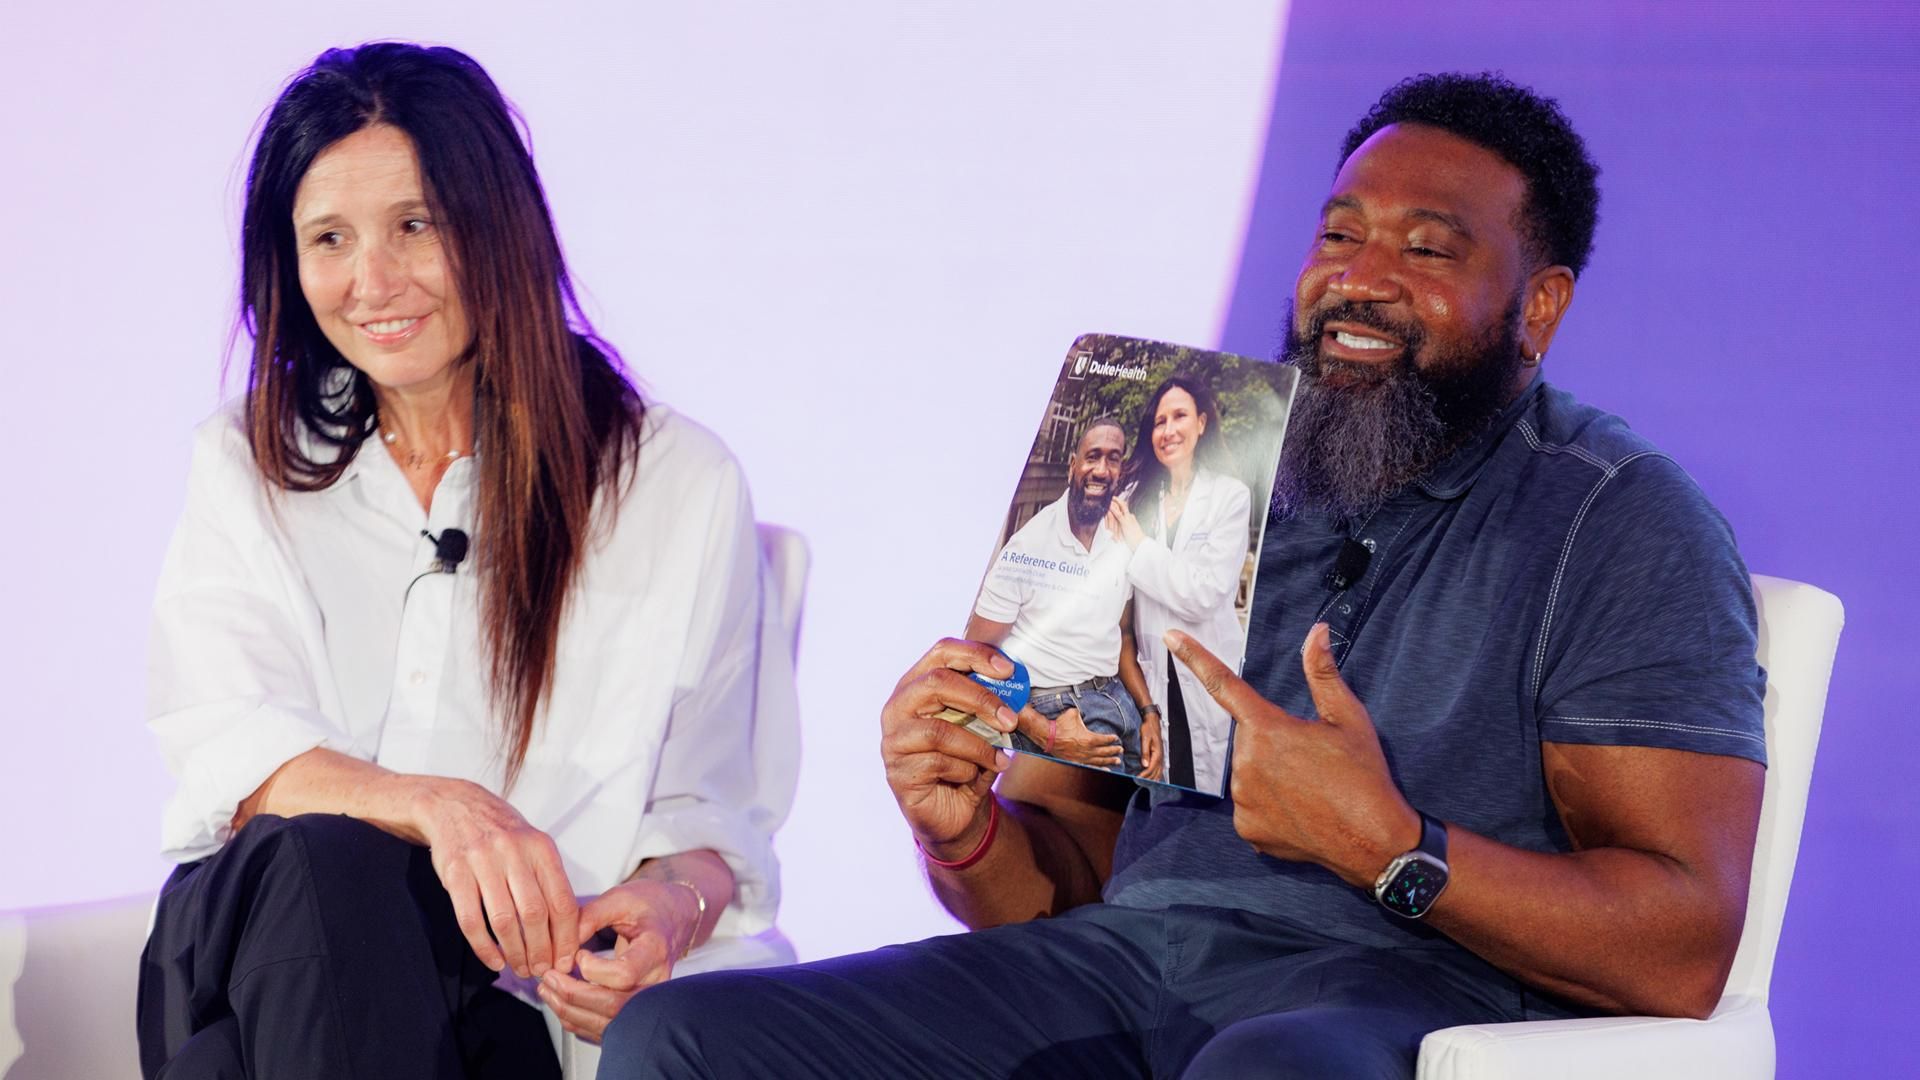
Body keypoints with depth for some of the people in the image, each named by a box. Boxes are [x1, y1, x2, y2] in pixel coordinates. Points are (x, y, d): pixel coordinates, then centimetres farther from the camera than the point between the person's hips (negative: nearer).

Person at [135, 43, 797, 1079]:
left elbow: (710, 809, 8)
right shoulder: (245, 470, 15)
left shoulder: (681, 482, 9)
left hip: (518, 994, -1)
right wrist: (436, 807, -23)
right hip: (261, 937, 2)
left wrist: (673, 903, -18)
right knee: (321, 863, -36)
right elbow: (220, 745, -1)